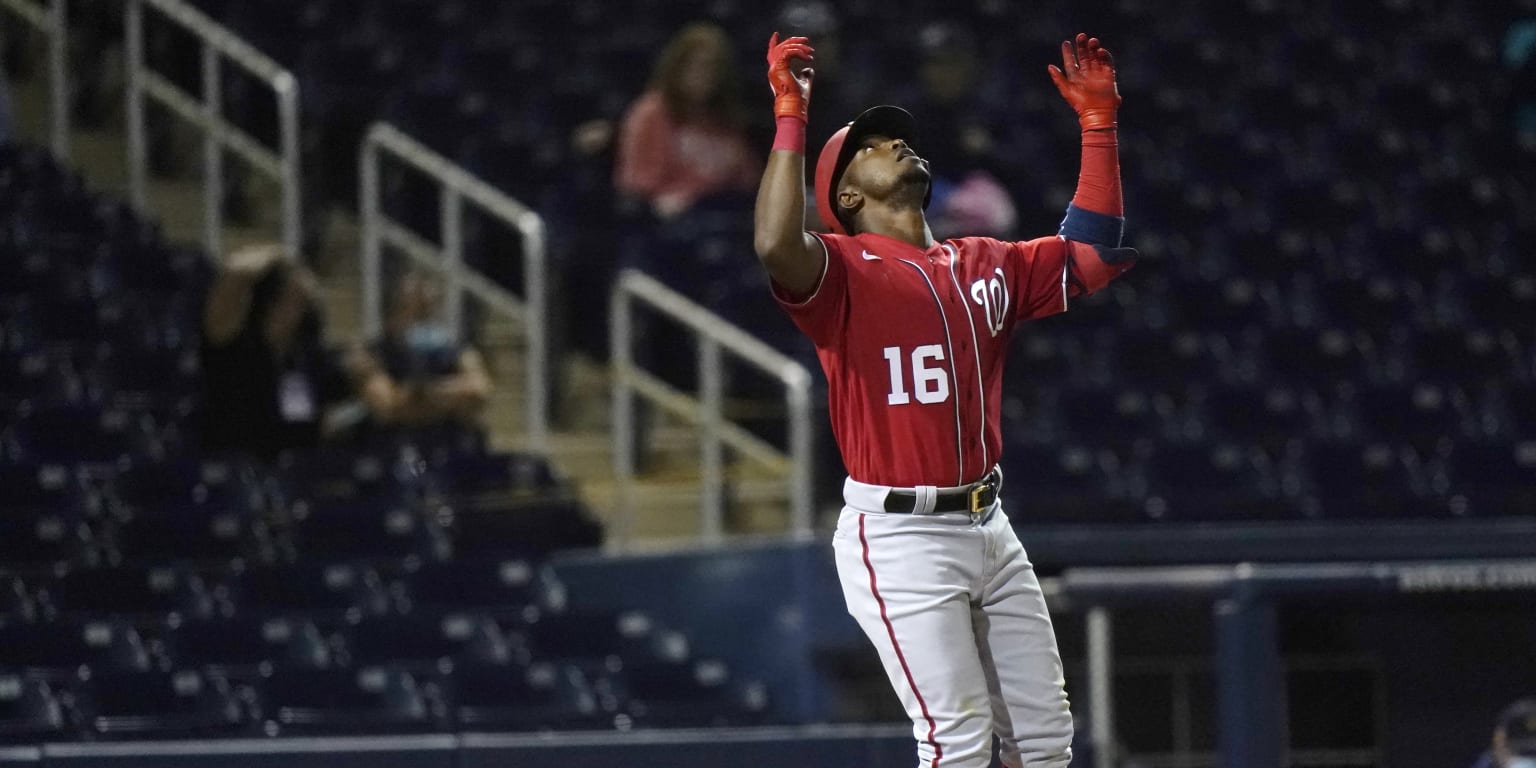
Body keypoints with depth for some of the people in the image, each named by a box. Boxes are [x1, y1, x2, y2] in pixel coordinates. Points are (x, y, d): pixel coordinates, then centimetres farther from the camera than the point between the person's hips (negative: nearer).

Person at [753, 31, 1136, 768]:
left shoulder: (984, 265, 14)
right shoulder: (845, 269, -7)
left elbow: (1091, 254, 18)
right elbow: (776, 244, -28)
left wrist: (1098, 123, 13)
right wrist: (790, 114, -25)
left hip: (988, 527, 7)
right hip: (900, 537, -7)